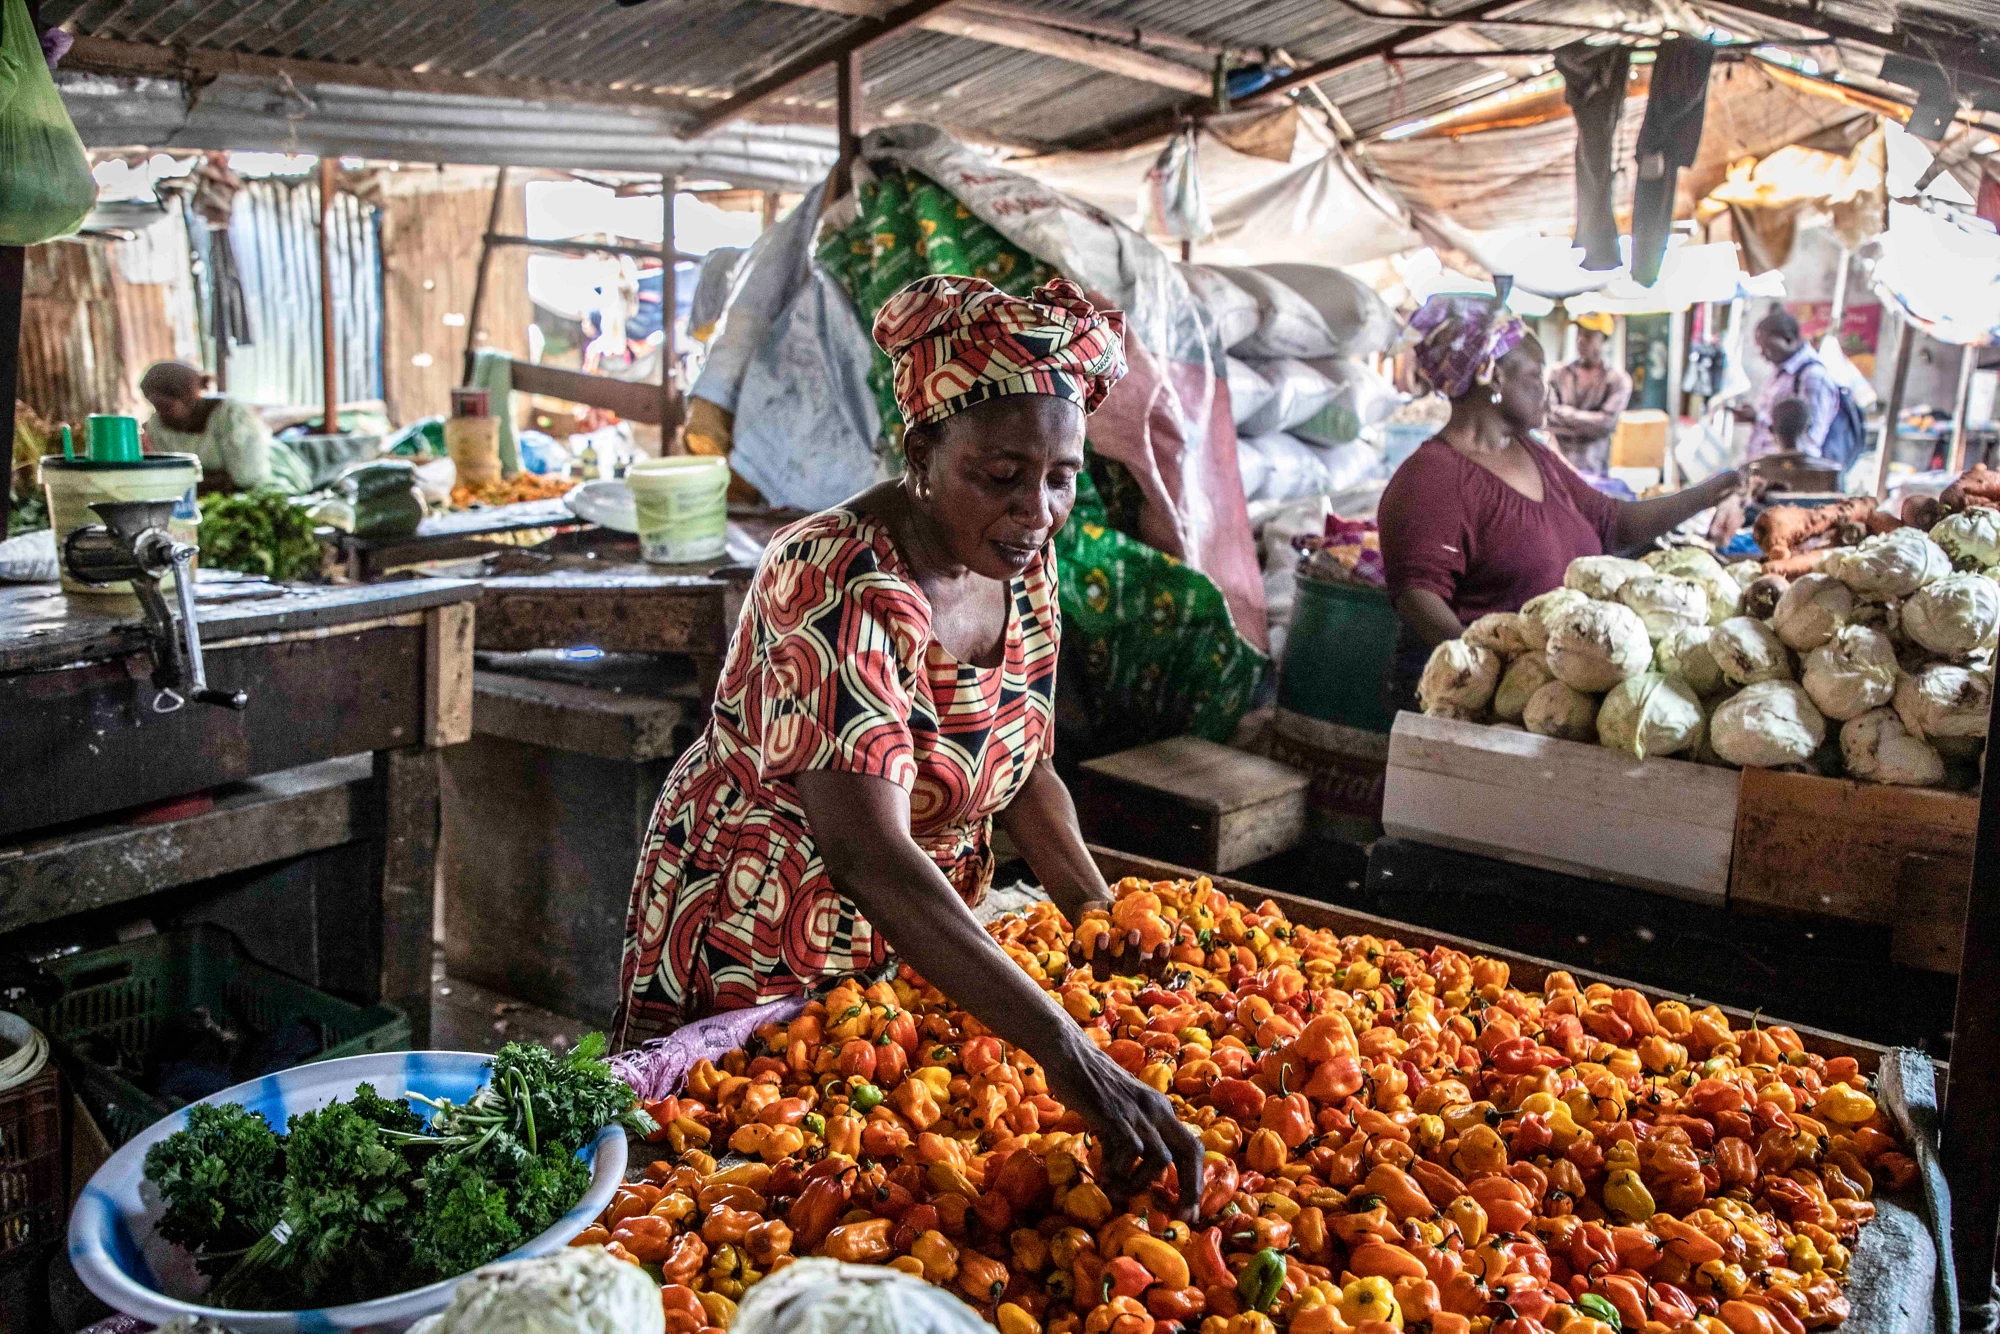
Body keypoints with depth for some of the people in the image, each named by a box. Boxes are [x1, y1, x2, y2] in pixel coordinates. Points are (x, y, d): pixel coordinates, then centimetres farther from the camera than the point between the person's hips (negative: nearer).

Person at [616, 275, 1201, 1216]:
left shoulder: (1024, 561, -7)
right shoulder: (840, 589, -32)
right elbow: (869, 857, -44)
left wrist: (1094, 908, -12)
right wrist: (1069, 1056, -51)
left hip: (914, 955, 7)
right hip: (746, 965, -7)